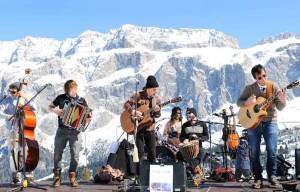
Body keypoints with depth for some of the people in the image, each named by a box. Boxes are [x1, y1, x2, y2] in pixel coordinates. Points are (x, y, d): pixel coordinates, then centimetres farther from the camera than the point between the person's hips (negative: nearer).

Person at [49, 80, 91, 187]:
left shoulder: (81, 100, 6)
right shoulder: (61, 98, 5)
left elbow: (87, 115, 12)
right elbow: (50, 107, 16)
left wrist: (89, 119, -10)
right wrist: (55, 111, -5)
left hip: (75, 131, 0)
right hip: (62, 131, 0)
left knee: (75, 156, -4)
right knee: (57, 154, 0)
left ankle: (72, 177, 11)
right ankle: (57, 177, 11)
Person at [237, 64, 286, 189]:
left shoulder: (273, 87, 1)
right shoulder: (249, 88, 3)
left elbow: (280, 108, 0)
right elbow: (239, 102, 6)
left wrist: (282, 100, -22)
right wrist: (247, 102, -15)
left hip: (270, 122, -1)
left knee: (272, 150, -10)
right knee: (254, 152, 1)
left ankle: (272, 177, 3)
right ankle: (258, 178, 10)